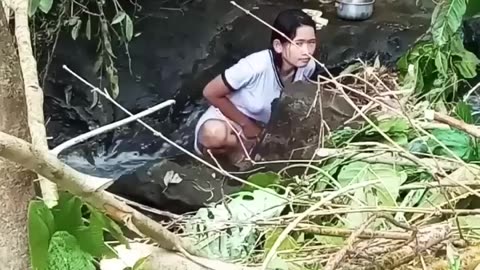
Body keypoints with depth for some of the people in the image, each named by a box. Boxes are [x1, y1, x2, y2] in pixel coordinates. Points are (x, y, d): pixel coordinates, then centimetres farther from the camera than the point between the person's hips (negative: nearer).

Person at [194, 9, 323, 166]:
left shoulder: (308, 66, -19)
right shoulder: (256, 66, -34)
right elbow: (210, 93, -21)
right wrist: (246, 125, -16)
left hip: (265, 126, 6)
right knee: (214, 134, -38)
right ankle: (245, 145, -6)